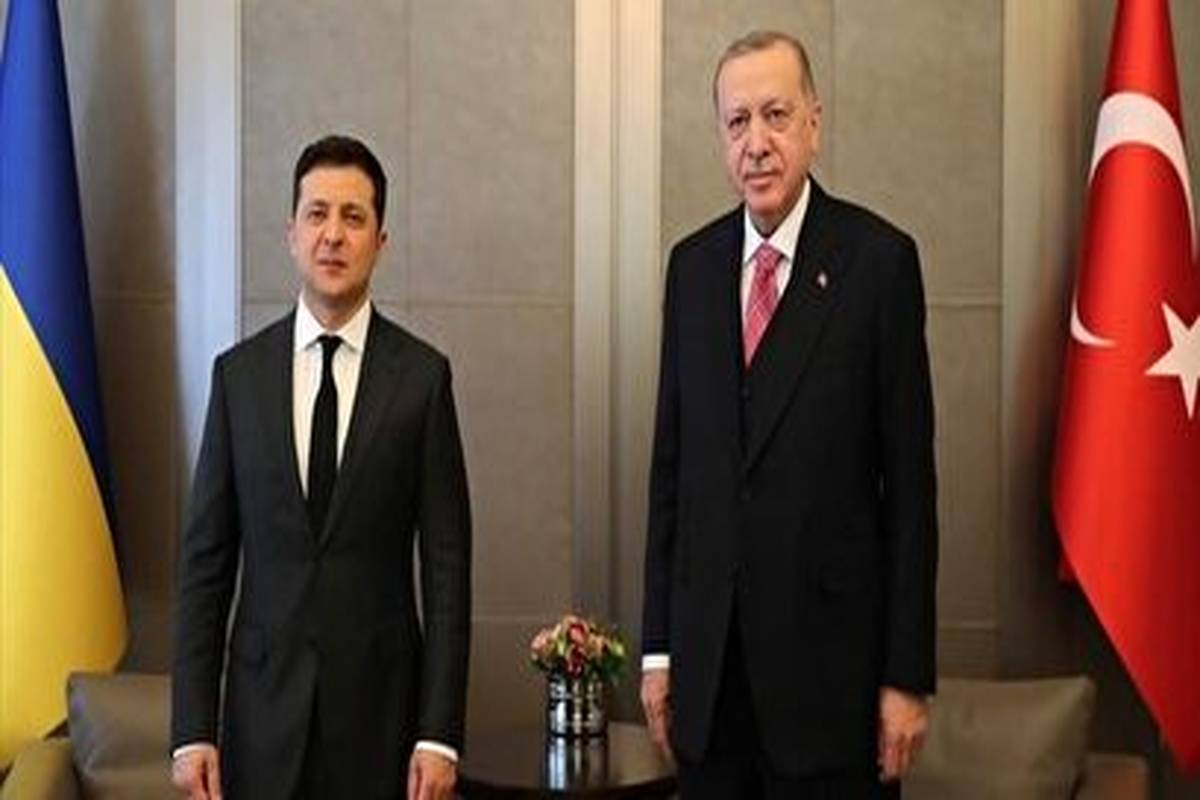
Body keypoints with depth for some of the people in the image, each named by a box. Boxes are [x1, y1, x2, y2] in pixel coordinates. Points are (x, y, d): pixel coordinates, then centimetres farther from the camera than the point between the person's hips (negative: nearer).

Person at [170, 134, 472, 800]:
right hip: (264, 701, 1)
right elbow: (205, 559, 3)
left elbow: (446, 566, -3)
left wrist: (439, 734, -7)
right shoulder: (239, 372, 3)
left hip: (380, 701, -1)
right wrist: (191, 729, -2)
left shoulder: (422, 376, -3)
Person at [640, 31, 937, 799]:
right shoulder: (693, 263, 7)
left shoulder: (878, 258, -7)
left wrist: (909, 675, -7)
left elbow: (909, 477, -7)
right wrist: (658, 645, 7)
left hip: (829, 643, -4)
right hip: (708, 653, 4)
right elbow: (671, 461, 9)